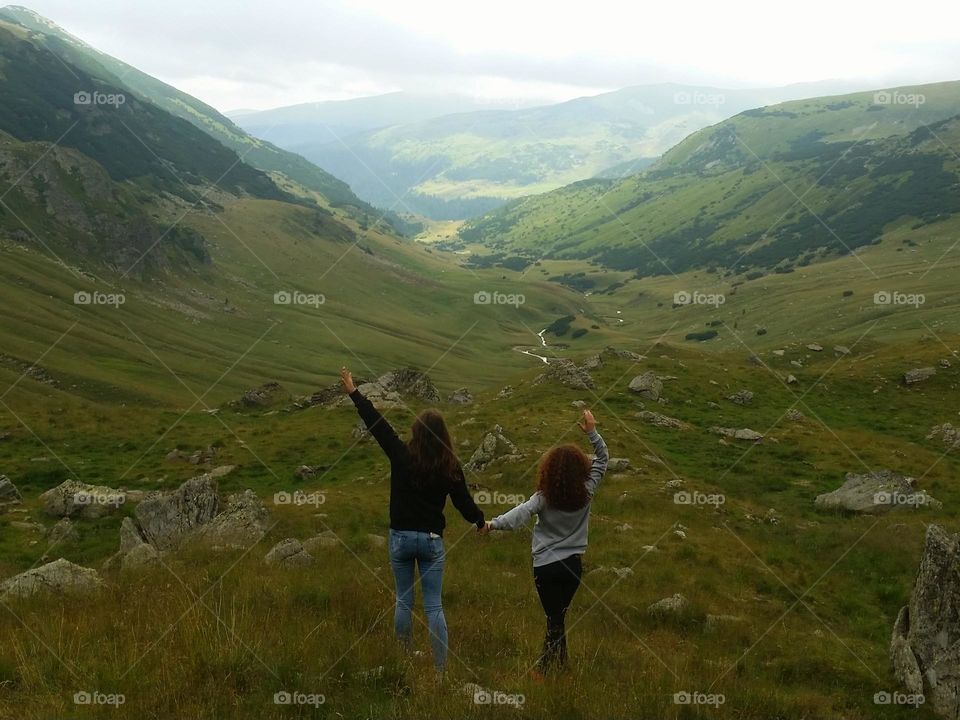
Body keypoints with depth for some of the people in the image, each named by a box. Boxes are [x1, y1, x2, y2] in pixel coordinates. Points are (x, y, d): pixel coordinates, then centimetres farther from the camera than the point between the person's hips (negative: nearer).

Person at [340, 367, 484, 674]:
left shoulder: (402, 455, -10)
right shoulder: (450, 467, -9)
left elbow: (376, 423, -4)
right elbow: (463, 500, 1)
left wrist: (354, 392, 4)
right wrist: (480, 522, 22)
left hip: (400, 537, 0)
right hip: (432, 540, 0)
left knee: (403, 600, 15)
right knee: (434, 606, 2)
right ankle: (441, 669, 2)